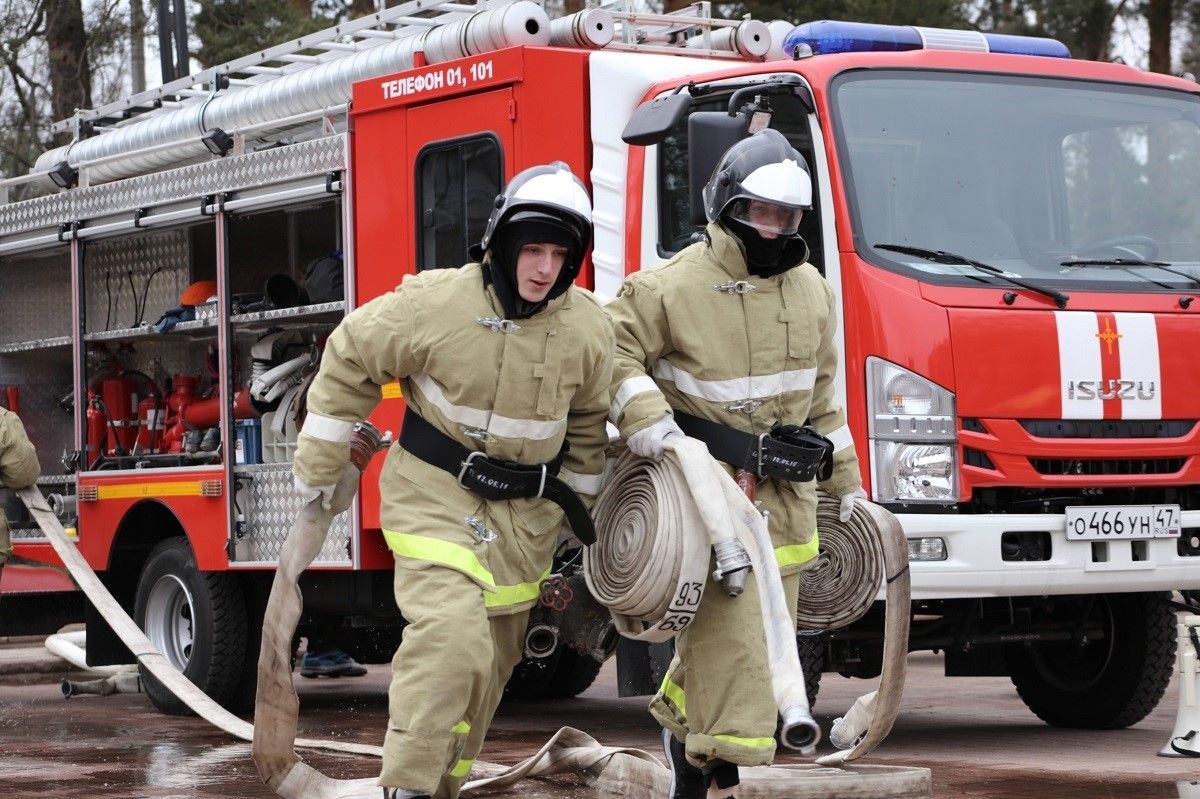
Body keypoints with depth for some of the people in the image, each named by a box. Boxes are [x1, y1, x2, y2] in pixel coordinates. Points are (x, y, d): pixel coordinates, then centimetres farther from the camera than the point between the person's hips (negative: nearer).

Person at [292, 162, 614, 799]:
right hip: (436, 498, -5)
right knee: (450, 635, -24)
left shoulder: (588, 328, -5)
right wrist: (317, 470, 1)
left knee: (491, 661, 12)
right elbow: (350, 363, -4)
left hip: (524, 516, 5)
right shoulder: (437, 303, -17)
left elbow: (588, 424, 14)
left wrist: (576, 507, 18)